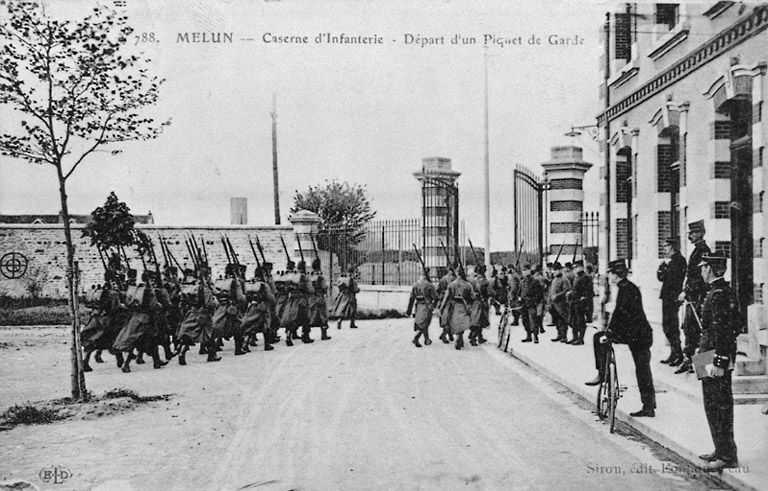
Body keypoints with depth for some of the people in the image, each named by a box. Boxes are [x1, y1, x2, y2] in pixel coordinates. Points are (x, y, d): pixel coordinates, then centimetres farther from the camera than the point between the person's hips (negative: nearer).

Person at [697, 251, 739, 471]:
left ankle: (727, 457, 3)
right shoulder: (726, 291, 12)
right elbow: (733, 327, 19)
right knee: (721, 406, 17)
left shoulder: (718, 294, -19)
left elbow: (721, 330, -24)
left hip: (715, 359, -10)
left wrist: (718, 362, -24)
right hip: (722, 359, 10)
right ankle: (722, 451, 26)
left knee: (718, 407, -3)